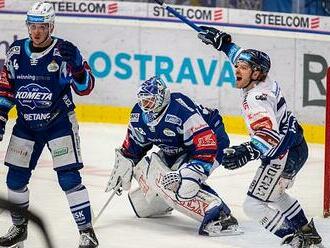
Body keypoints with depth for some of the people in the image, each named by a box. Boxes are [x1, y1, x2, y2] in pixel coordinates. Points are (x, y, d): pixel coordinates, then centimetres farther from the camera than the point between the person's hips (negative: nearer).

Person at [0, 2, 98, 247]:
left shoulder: (66, 51, -13)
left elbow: (85, 88, -13)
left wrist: (76, 65, -30)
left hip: (59, 123, -5)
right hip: (26, 124, 5)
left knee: (69, 178, -11)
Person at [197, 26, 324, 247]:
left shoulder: (257, 99, -26)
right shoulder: (263, 80, 1)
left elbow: (269, 135, -39)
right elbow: (241, 56, 22)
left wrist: (247, 152, -53)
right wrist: (222, 42, 19)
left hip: (285, 155, -11)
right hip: (296, 147, 11)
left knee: (253, 205, -11)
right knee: (274, 193, 33)